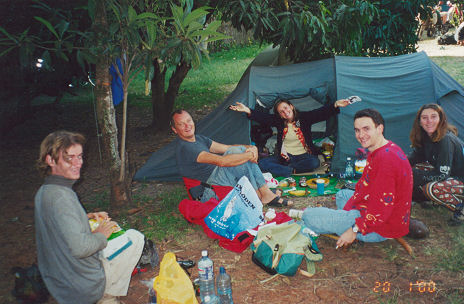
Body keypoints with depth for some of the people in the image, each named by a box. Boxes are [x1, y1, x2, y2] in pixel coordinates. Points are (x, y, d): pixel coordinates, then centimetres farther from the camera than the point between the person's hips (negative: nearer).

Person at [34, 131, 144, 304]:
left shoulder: (44, 192, 3)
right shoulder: (60, 197, -28)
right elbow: (79, 247, -34)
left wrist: (88, 217, 8)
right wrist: (101, 235, -15)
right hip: (85, 289, -9)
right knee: (135, 236, 6)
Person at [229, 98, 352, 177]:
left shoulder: (304, 117, -2)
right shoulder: (278, 121, 1)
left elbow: (321, 113, -12)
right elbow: (263, 117, -12)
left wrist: (336, 105, -29)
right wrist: (248, 111, -28)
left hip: (303, 155, -1)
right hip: (284, 156, 1)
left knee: (314, 162, -35)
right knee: (262, 163, -23)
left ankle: (285, 168, -21)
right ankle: (292, 171, -29)